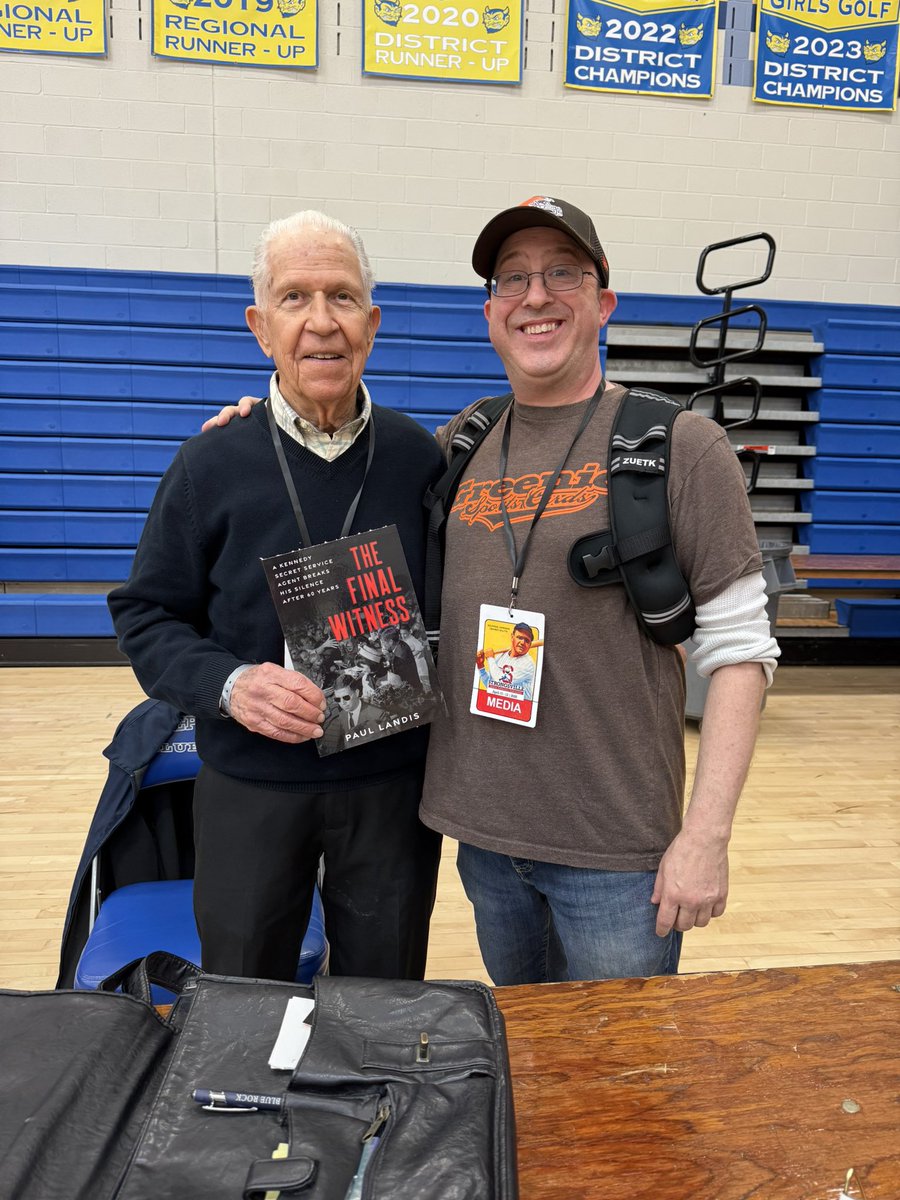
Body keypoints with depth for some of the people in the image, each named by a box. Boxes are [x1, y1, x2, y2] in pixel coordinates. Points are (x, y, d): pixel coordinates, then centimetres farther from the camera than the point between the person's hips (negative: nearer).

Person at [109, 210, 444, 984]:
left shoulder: (419, 459, -2)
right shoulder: (210, 467, -4)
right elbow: (147, 615, -1)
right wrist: (227, 684, -18)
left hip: (394, 784, 1)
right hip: (250, 786, 0)